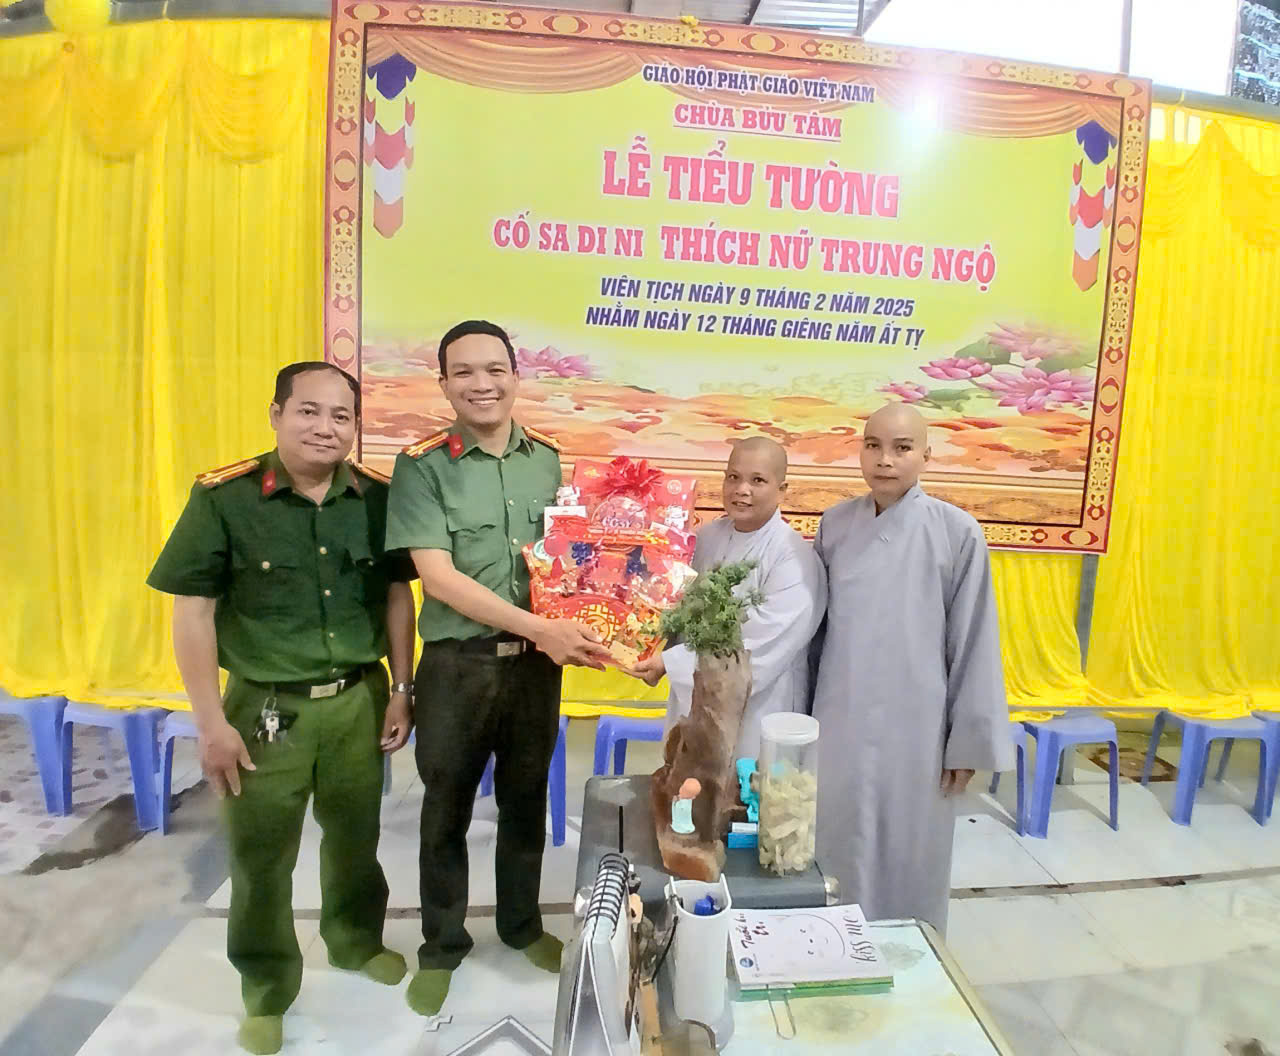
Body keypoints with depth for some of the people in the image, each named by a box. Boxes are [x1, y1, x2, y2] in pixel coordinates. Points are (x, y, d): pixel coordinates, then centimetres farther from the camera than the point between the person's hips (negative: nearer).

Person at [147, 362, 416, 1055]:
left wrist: (401, 690, 4)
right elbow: (192, 613, -9)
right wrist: (212, 723, -9)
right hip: (265, 708, -2)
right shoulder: (222, 498, -12)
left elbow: (397, 595, 6)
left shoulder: (377, 498, -3)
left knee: (356, 837, 20)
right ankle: (266, 991, 38)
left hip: (358, 700, 3)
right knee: (260, 856, 13)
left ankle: (356, 940, 48)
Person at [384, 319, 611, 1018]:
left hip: (537, 662, 3)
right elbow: (437, 575, -16)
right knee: (446, 812, 14)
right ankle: (441, 947, 37)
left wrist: (571, 633, -3)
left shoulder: (546, 460, 3)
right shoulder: (422, 466, -9)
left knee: (526, 802, 19)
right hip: (457, 665, -3)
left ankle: (522, 924, 43)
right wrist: (540, 626, -21)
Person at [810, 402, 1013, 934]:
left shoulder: (957, 532, -11)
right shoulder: (835, 524, -1)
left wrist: (969, 740, -4)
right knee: (838, 854, 17)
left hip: (914, 727, -3)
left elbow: (974, 642, -6)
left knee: (908, 861, 13)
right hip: (840, 723, 3)